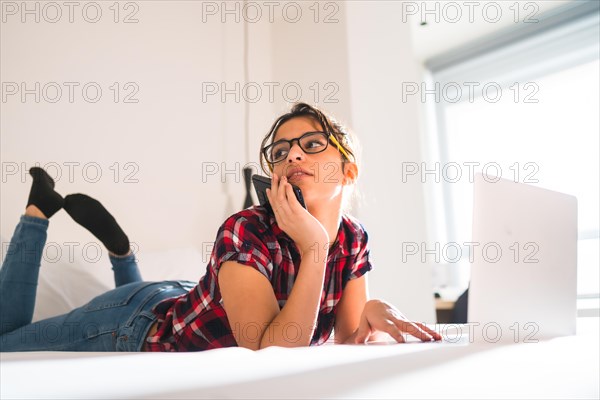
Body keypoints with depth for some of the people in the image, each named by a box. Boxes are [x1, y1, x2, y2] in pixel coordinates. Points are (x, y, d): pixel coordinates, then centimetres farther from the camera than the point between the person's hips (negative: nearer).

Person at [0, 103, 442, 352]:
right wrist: (313, 250, -42)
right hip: (142, 328, -6)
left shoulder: (354, 238, -14)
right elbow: (269, 354, -38)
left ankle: (118, 245, 33)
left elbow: (348, 336, -8)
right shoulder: (244, 232, -34)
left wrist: (376, 313, -29)